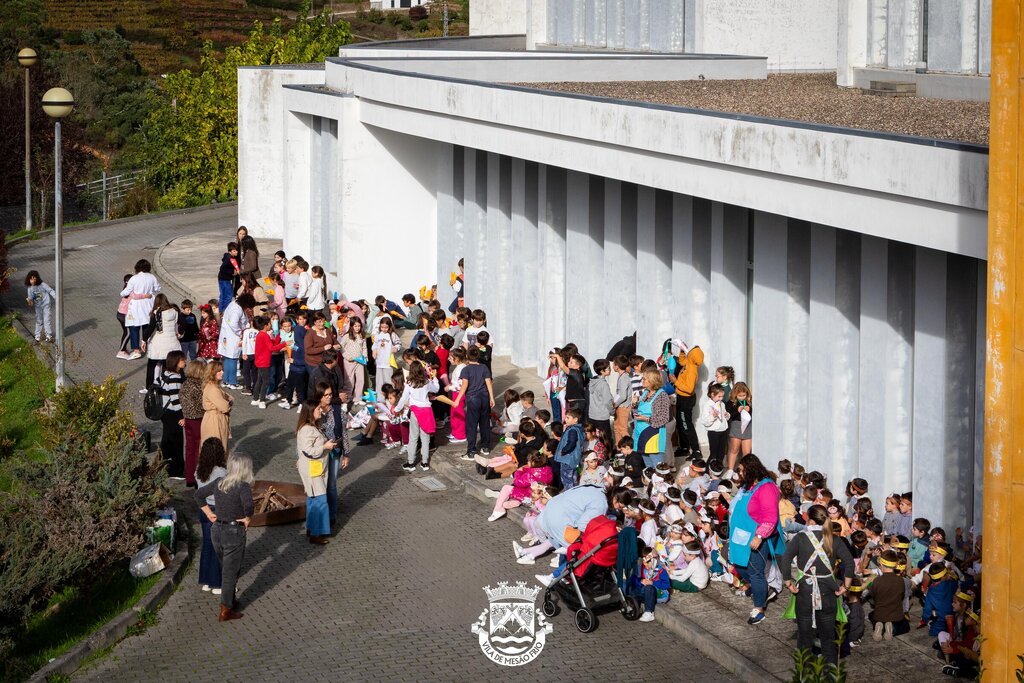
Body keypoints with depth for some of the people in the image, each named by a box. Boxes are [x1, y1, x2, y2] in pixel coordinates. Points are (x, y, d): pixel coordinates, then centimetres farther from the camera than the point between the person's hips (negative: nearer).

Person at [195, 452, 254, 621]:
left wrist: (208, 513, 11)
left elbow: (199, 494, 10)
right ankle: (225, 610, 12)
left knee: (227, 569, 25)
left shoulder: (219, 483, 2)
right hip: (234, 532, -6)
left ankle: (230, 600, 41)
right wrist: (247, 518, -18)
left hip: (217, 530, 6)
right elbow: (248, 504, -36)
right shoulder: (243, 486, -18)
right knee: (231, 573, 6)